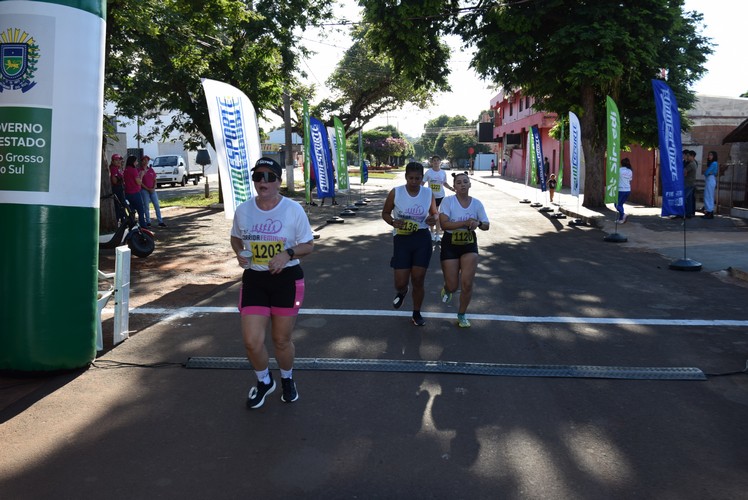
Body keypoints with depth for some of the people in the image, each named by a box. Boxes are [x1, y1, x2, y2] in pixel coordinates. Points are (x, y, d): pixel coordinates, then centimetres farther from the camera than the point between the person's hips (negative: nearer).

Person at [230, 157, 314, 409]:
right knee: (252, 341, -4)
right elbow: (236, 238, 17)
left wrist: (288, 254, -21)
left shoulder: (293, 209, -8)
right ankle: (264, 381, 28)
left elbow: (308, 245, -1)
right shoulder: (243, 210, 0)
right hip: (254, 279, 2)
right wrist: (240, 253, -6)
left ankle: (287, 379, 42)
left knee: (281, 340, 10)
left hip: (287, 279, -2)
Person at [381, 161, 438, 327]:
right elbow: (385, 213, 4)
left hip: (422, 239, 1)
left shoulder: (429, 193, -1)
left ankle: (416, 314, 27)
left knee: (418, 280, 5)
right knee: (401, 282, -1)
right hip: (402, 239, -1)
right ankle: (401, 292, 40)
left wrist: (433, 219, -12)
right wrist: (393, 222, -17)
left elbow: (435, 213, 12)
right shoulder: (395, 193, -7)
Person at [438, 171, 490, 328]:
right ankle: (447, 289, 43)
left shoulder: (477, 203, -1)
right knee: (452, 286, 2)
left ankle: (461, 315, 16)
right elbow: (444, 224, -21)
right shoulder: (448, 201, -12)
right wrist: (465, 223, -29)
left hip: (469, 246, 2)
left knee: (467, 284, -7)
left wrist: (478, 223, -20)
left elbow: (486, 226, 3)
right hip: (450, 245, -2)